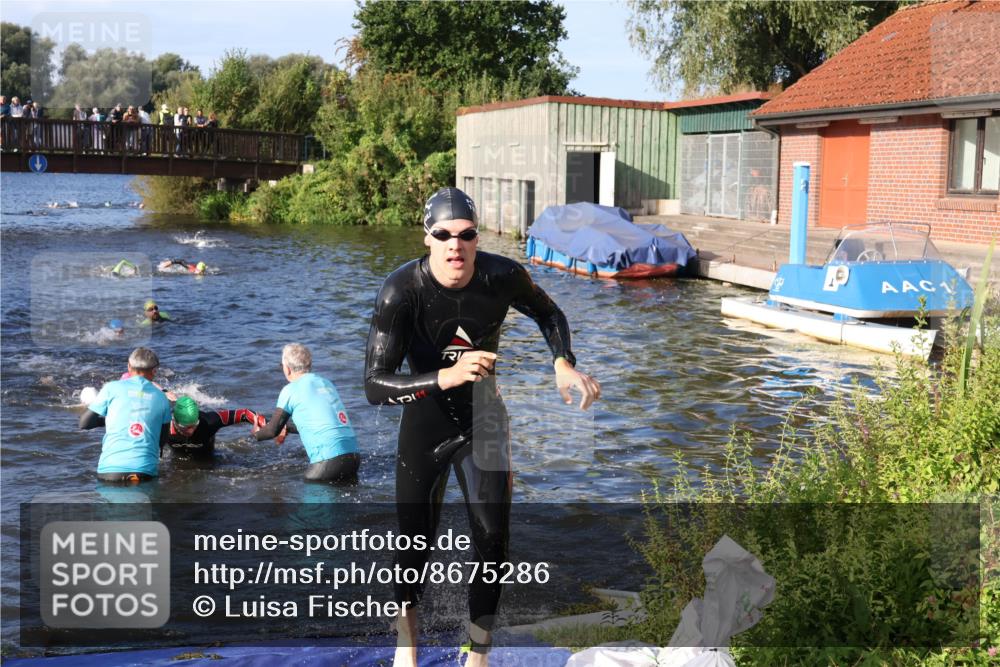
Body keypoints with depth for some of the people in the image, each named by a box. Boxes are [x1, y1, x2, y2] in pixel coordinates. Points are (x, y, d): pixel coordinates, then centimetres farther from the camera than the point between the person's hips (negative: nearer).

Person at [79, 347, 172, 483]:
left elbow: (84, 423, 10)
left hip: (111, 469, -1)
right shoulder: (162, 398, 12)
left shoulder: (112, 388, 6)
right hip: (147, 471, 1)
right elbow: (163, 439, 17)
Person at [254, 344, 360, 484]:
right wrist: (287, 427, 47)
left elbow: (273, 431, 7)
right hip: (353, 455, 7)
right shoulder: (327, 383, 19)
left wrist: (256, 434, 29)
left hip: (329, 459, -7)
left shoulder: (291, 390, -1)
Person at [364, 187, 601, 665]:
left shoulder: (503, 277, -18)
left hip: (484, 420, 2)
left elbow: (548, 314, 5)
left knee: (492, 540, -2)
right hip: (424, 424, -2)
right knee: (414, 545, 9)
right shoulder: (401, 291, -27)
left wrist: (564, 364, -13)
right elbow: (375, 385, -30)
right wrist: (445, 378, -44)